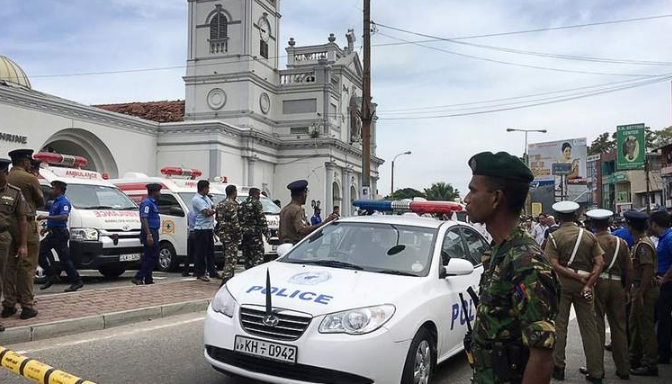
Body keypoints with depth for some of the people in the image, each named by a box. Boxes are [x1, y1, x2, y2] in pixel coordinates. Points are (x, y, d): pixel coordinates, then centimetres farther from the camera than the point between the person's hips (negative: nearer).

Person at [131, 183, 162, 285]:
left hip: (153, 232, 10)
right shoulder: (147, 202, -12)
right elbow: (143, 219, -20)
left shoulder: (153, 202, 19)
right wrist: (149, 235, -27)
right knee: (152, 257, -12)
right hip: (150, 233, -10)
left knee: (149, 257, 11)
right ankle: (138, 278, -10)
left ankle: (148, 280, 15)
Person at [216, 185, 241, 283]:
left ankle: (228, 277, 27)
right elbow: (235, 221, -19)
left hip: (223, 233, 9)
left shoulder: (221, 204, 14)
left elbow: (218, 218, 19)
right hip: (231, 234, -9)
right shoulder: (232, 204, -15)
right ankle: (226, 278, -13)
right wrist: (238, 234, -12)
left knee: (228, 256, 19)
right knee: (231, 257, -7)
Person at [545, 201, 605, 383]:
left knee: (559, 325, 8)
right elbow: (599, 263, -4)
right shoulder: (589, 235, 2)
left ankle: (558, 367, 14)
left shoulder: (554, 236, -7)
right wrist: (588, 284, -9)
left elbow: (554, 265, -15)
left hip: (562, 284, -2)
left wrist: (579, 278, -11)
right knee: (589, 327, 7)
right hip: (584, 284, 3)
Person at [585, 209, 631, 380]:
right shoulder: (621, 242, 3)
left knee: (597, 326, 4)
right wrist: (627, 289, 15)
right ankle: (623, 369, 18)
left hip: (596, 284, -3)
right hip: (617, 285, 3)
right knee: (619, 327, 11)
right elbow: (629, 269, 5)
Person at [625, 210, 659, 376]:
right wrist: (633, 290, 18)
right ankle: (635, 359, 30)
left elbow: (648, 270, -25)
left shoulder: (643, 245, -19)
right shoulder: (638, 243, 11)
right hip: (638, 288, 10)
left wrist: (640, 294, -25)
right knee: (635, 324, 18)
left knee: (646, 327, -2)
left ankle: (650, 365, 7)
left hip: (645, 290, -10)